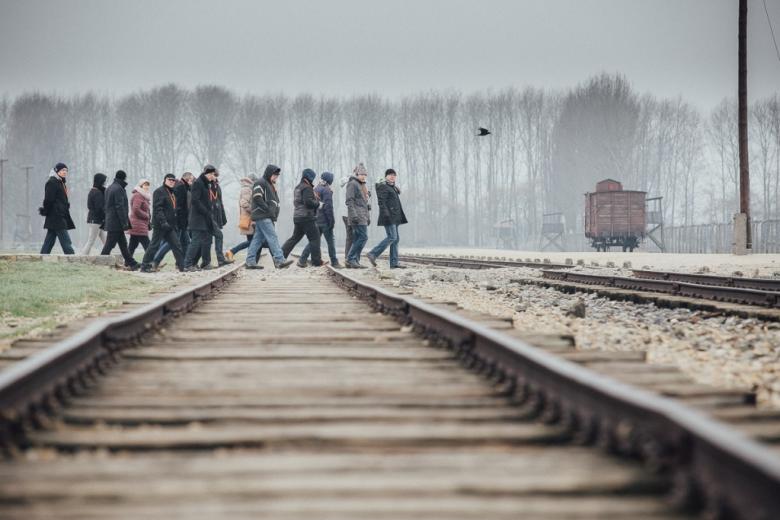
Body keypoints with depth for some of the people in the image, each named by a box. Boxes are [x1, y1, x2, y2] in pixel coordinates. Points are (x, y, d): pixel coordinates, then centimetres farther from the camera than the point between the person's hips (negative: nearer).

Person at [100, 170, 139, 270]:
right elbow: (119, 206, -20)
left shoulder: (109, 188, 15)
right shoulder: (118, 189, -15)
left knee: (123, 244, 12)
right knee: (109, 244, -6)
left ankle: (131, 263, 16)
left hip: (111, 222, 10)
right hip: (116, 222, -10)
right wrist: (125, 222, -18)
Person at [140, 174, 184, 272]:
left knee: (176, 245, 5)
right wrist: (163, 222, -26)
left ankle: (182, 265, 6)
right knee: (154, 245, -4)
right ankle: (145, 266, 2)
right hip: (160, 225, -9)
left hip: (170, 225, 9)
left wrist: (175, 224, 19)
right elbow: (157, 208, -18)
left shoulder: (172, 193, 19)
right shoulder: (159, 191, -9)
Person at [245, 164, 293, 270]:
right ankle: (280, 260, -18)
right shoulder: (260, 183, -8)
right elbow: (257, 198, -18)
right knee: (273, 237, -14)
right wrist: (269, 210, -18)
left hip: (267, 217, 10)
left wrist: (274, 212, 11)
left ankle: (250, 262, 8)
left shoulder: (270, 185, 23)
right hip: (262, 217, -10)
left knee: (257, 239, 8)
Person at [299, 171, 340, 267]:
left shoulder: (316, 189, 12)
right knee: (330, 241, 1)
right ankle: (334, 262, 4)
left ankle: (302, 260, 5)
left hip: (315, 219, 7)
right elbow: (328, 207, -17)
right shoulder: (326, 190, -12)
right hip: (324, 220, -7)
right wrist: (332, 221, -13)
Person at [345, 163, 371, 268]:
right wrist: (354, 215, -24)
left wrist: (368, 217, 24)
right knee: (363, 237, -15)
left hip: (363, 216, 10)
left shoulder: (361, 185, 22)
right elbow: (349, 200, -15)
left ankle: (355, 261, 6)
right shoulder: (352, 184, -7)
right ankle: (351, 259, -15)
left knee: (357, 239, 6)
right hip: (357, 216, -10)